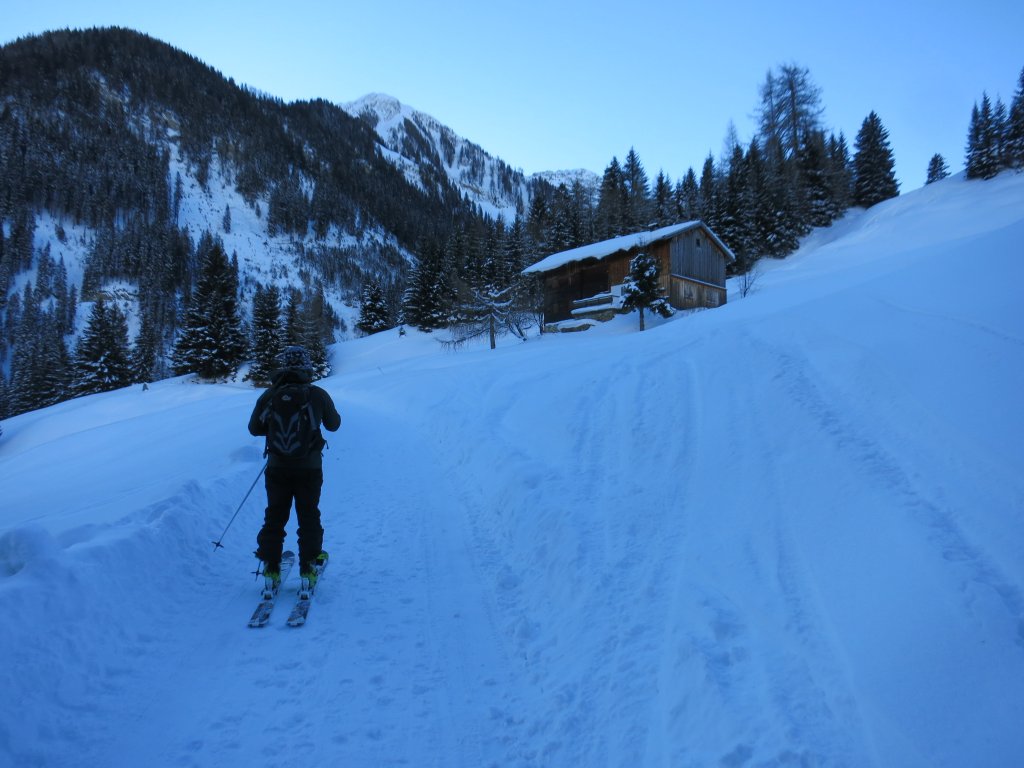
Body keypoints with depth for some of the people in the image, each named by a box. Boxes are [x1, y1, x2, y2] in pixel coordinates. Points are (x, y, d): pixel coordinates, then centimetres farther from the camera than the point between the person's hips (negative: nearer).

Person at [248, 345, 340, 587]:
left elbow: (254, 428, 4)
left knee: (274, 517, 14)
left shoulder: (270, 395, -4)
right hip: (309, 468, -1)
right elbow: (334, 424, 7)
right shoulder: (318, 395, -7)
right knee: (309, 517, 12)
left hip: (277, 467, 1)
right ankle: (308, 567, 11)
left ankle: (271, 567, 15)